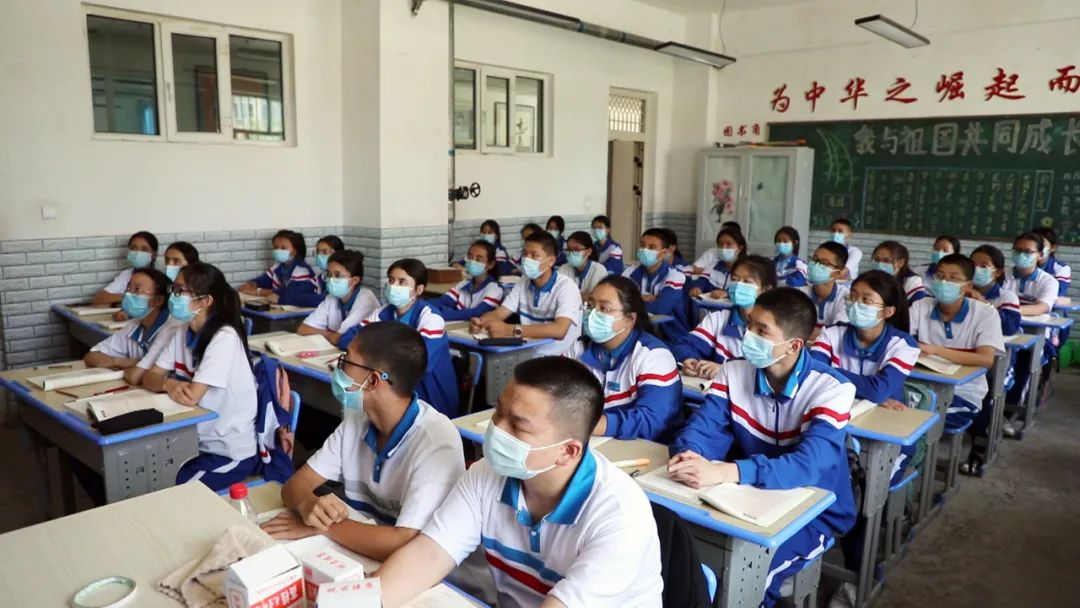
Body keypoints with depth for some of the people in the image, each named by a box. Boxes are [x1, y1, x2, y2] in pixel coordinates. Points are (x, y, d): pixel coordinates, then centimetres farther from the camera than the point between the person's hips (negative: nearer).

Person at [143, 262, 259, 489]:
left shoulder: (224, 337, -22)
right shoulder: (183, 333, 6)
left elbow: (191, 396, -26)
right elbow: (149, 378, 3)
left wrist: (166, 382, -6)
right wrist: (169, 384, -19)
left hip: (229, 452, -7)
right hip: (196, 441, 7)